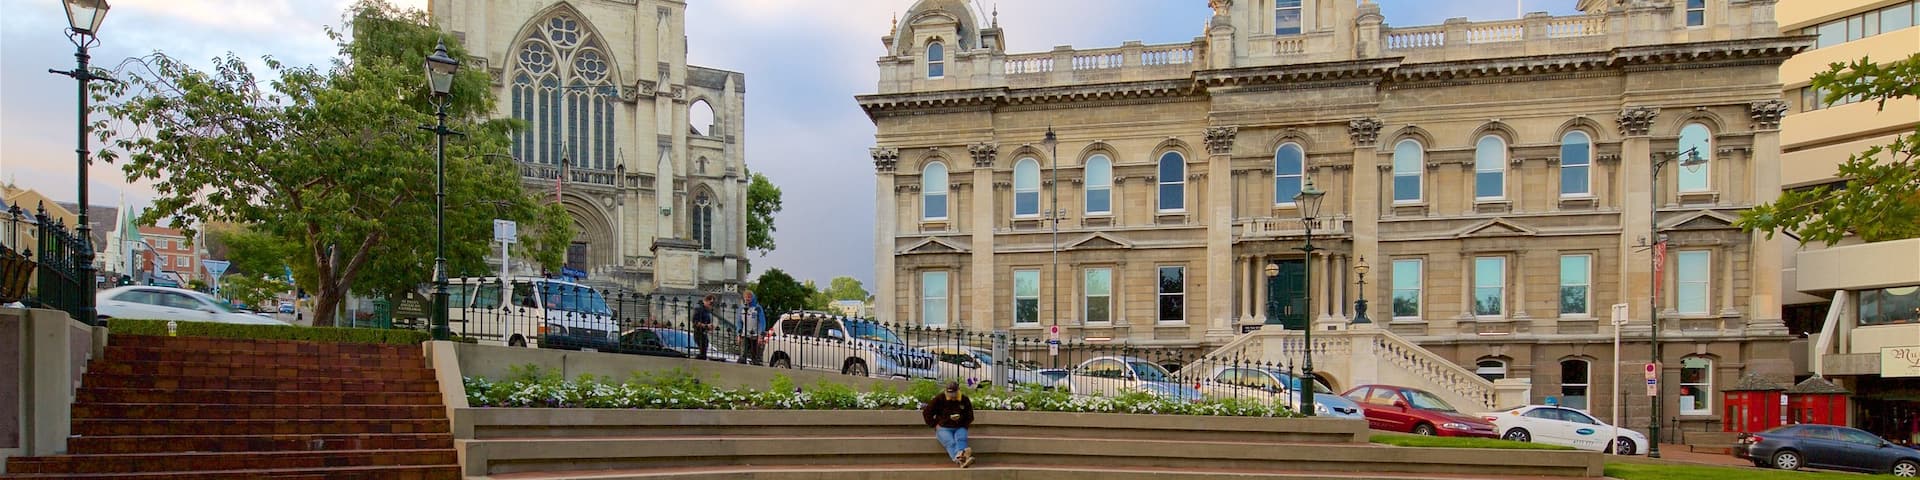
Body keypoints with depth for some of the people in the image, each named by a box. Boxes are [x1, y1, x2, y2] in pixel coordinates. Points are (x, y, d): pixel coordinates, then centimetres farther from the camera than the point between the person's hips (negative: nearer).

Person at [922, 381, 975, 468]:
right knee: (950, 443, -33)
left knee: (961, 439, -33)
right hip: (943, 428, -2)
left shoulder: (965, 400, 5)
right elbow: (926, 412, 5)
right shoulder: (939, 399, -1)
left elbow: (970, 417, 14)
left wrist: (960, 418, -6)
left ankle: (959, 456, -63)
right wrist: (934, 424, -1)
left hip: (959, 428, 2)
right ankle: (961, 460, -60)